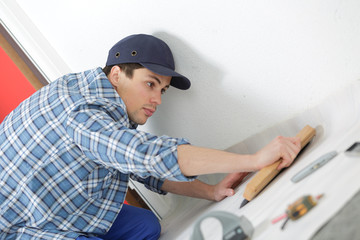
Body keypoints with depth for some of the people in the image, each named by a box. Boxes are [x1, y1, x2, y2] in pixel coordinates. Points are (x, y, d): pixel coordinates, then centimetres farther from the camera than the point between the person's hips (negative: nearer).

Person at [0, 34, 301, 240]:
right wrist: (255, 160, -39)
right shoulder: (83, 106, -29)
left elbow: (147, 172, 8)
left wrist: (212, 191, -3)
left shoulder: (115, 116, 2)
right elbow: (150, 154, -41)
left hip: (50, 213, 9)